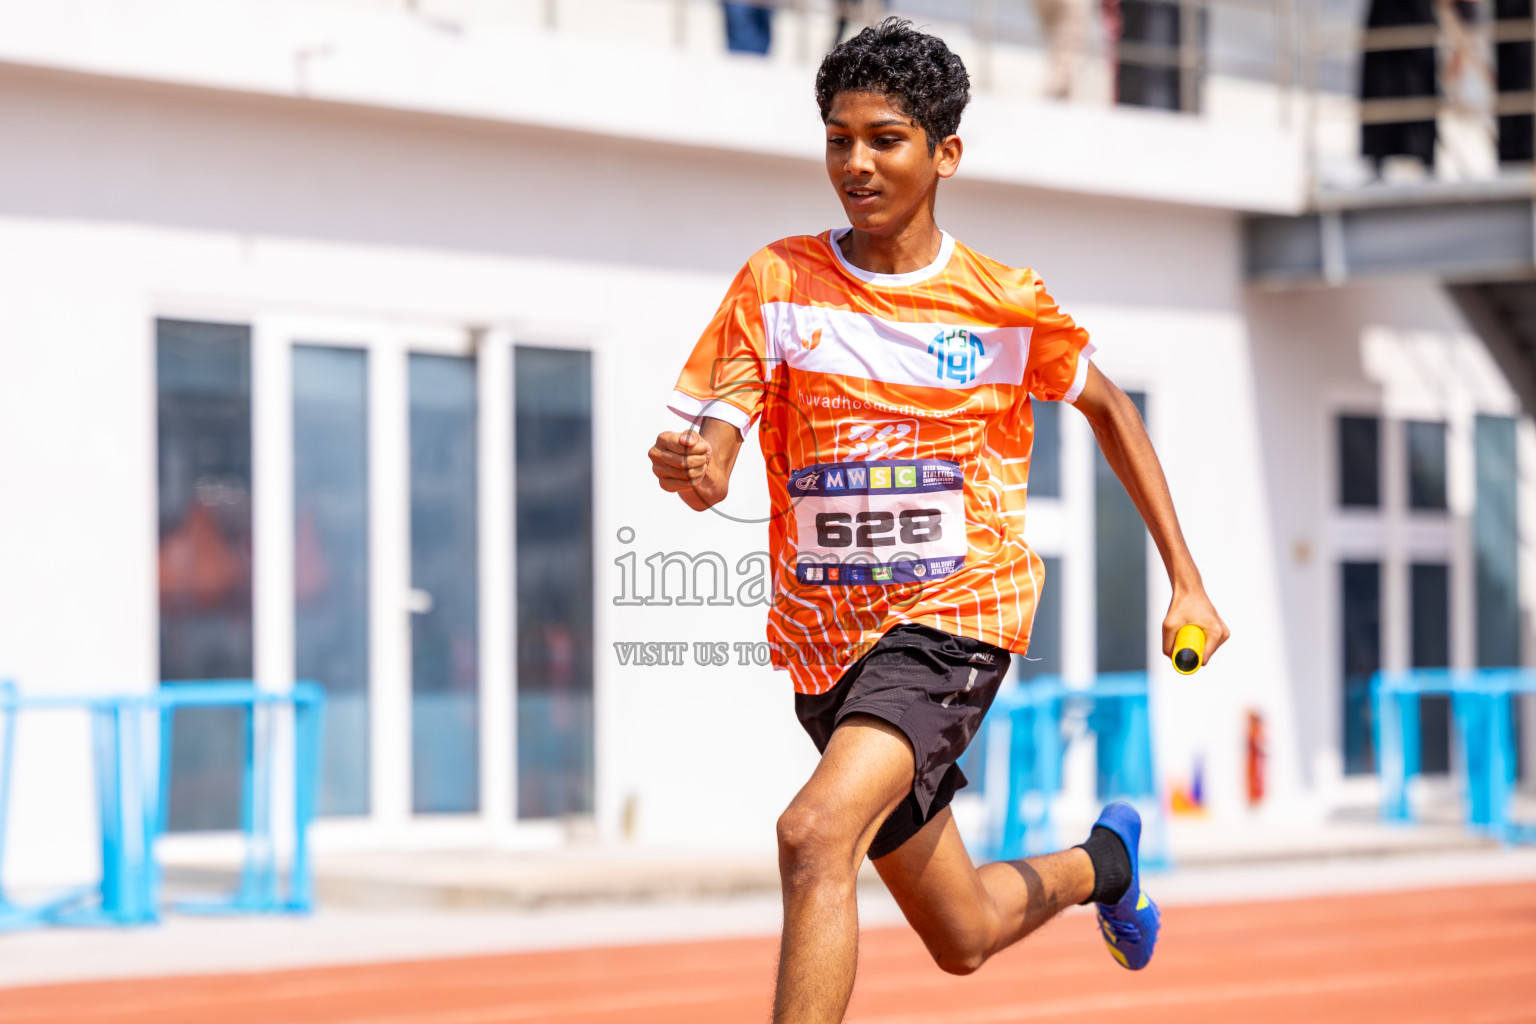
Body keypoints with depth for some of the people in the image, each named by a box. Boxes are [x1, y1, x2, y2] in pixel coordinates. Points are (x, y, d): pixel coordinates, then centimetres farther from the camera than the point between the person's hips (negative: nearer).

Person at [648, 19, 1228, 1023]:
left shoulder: (1004, 302, -3)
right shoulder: (776, 281, -1)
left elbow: (1106, 405, 14)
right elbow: (713, 460, -7)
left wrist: (1186, 580, 11)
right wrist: (688, 469, -32)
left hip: (958, 613, -3)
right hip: (826, 633, 3)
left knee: (815, 834, -31)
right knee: (964, 939, 17)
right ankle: (1102, 861, 51)